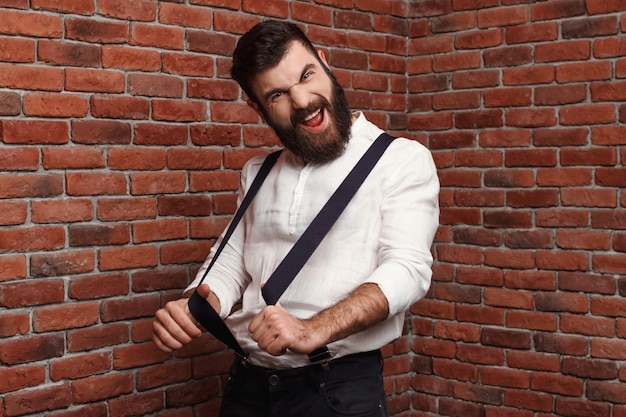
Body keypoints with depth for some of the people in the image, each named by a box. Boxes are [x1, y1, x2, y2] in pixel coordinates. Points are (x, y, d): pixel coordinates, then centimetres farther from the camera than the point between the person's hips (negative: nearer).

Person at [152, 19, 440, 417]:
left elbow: (408, 267, -17)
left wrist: (313, 330, -32)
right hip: (248, 383, 5)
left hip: (339, 384, -4)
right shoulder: (257, 174, 11)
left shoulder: (403, 160, -5)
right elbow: (231, 263, 10)